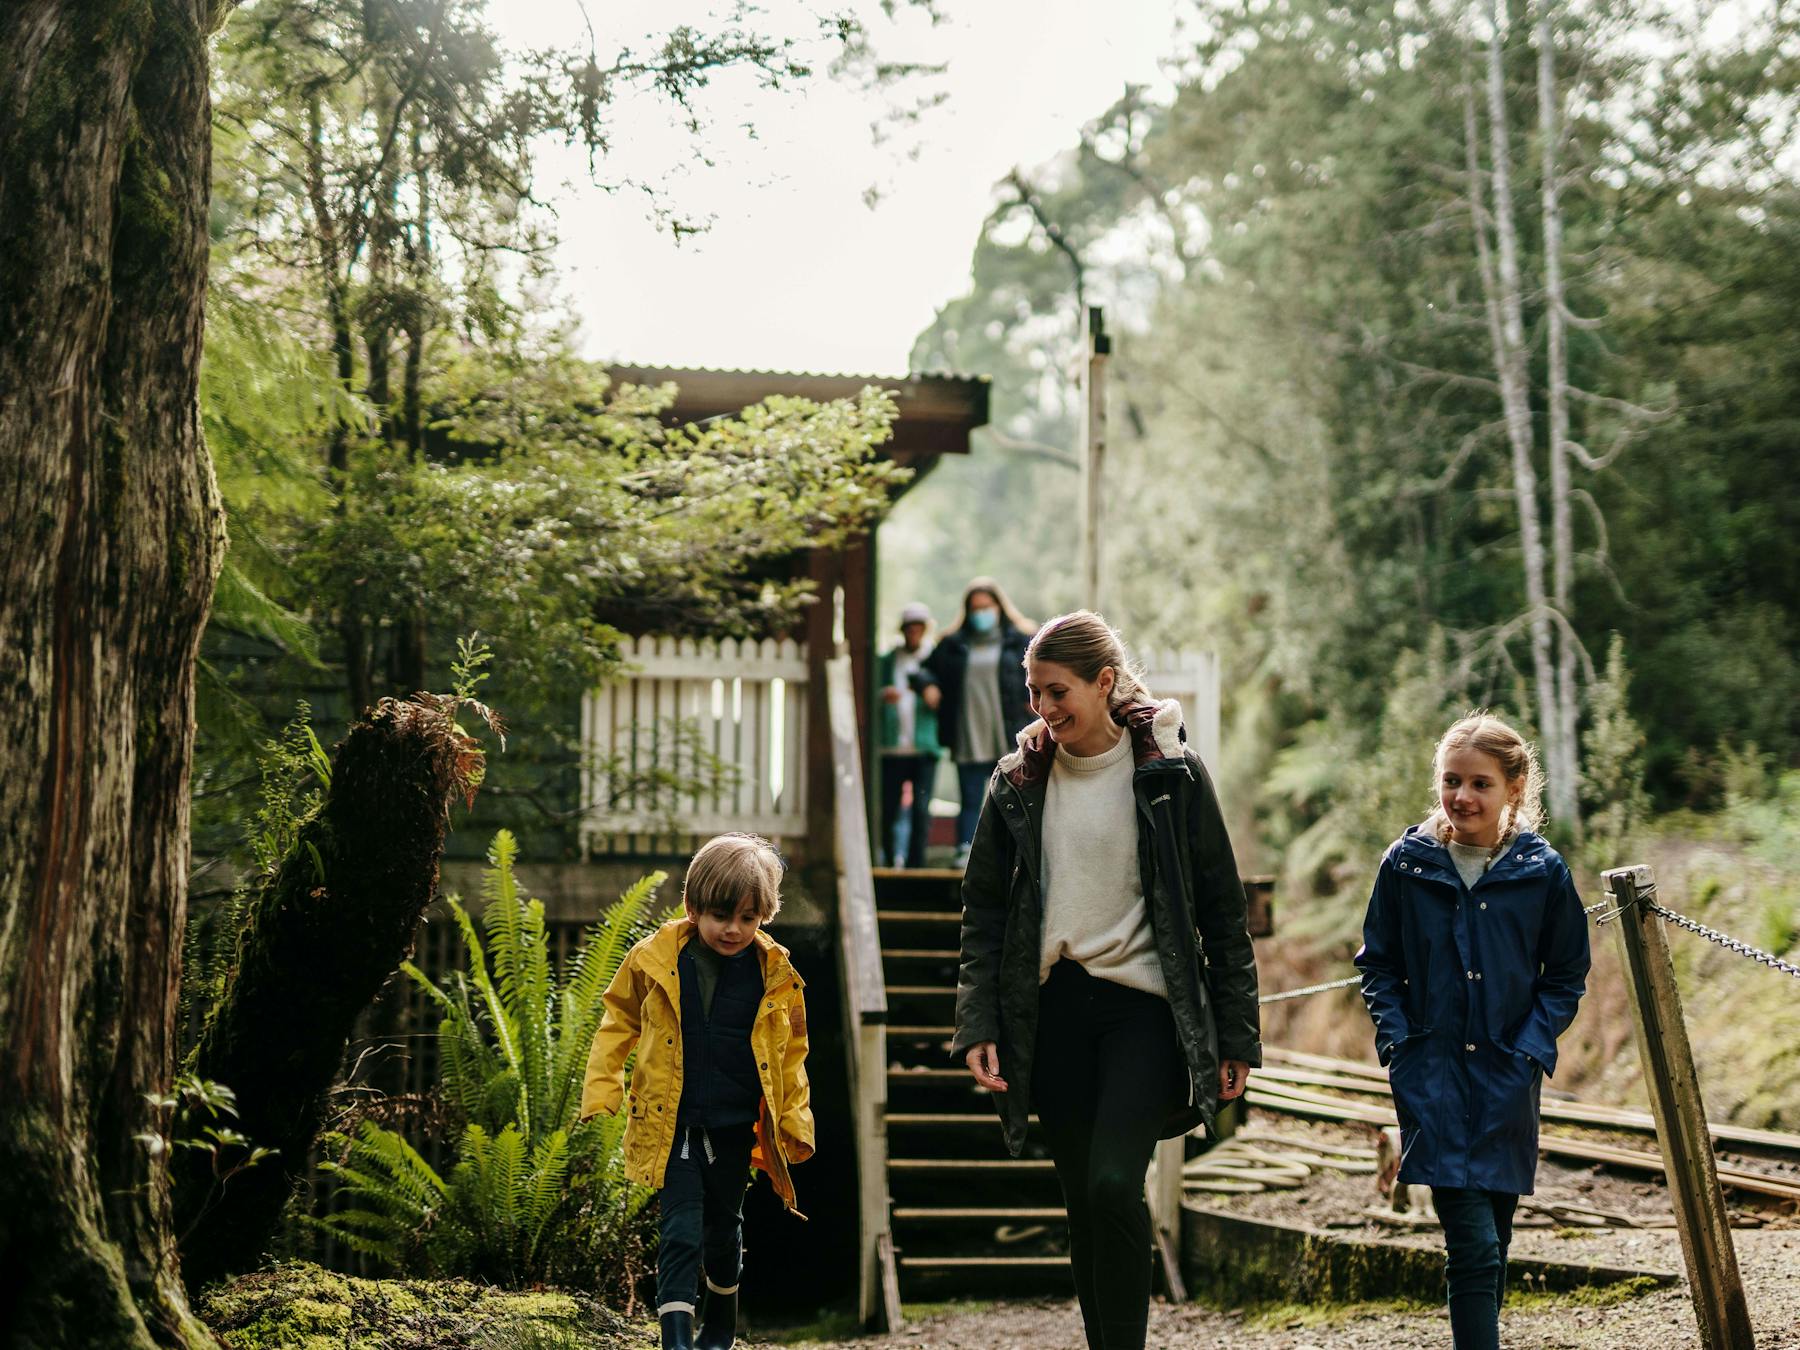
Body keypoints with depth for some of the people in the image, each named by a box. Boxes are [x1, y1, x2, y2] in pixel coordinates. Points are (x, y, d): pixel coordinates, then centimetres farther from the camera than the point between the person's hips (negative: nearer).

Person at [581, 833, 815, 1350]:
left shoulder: (776, 976, -4)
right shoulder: (655, 959, -8)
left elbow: (791, 1054, 7)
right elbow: (619, 1021, 7)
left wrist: (794, 1122, 3)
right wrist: (601, 1089, 1)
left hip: (736, 1127, 2)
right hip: (671, 1124, -2)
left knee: (723, 1225, 19)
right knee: (681, 1230, -10)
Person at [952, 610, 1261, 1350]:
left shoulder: (1172, 774, -2)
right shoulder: (1018, 782, 6)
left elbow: (1222, 909, 2)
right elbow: (984, 910, 10)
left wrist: (1236, 1037, 0)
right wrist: (978, 1026, 0)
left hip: (1145, 1003, -3)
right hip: (1054, 1012, 3)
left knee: (1114, 1185, -18)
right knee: (1083, 1202, 6)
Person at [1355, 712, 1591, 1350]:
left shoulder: (1543, 871, 0)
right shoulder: (1406, 864, -1)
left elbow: (1566, 975, 8)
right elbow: (1377, 964, 8)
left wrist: (1531, 1046, -4)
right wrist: (1397, 1037, -4)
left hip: (1508, 1076, 2)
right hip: (1433, 1075, -2)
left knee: (1493, 1237, 12)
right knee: (1472, 1243, -14)